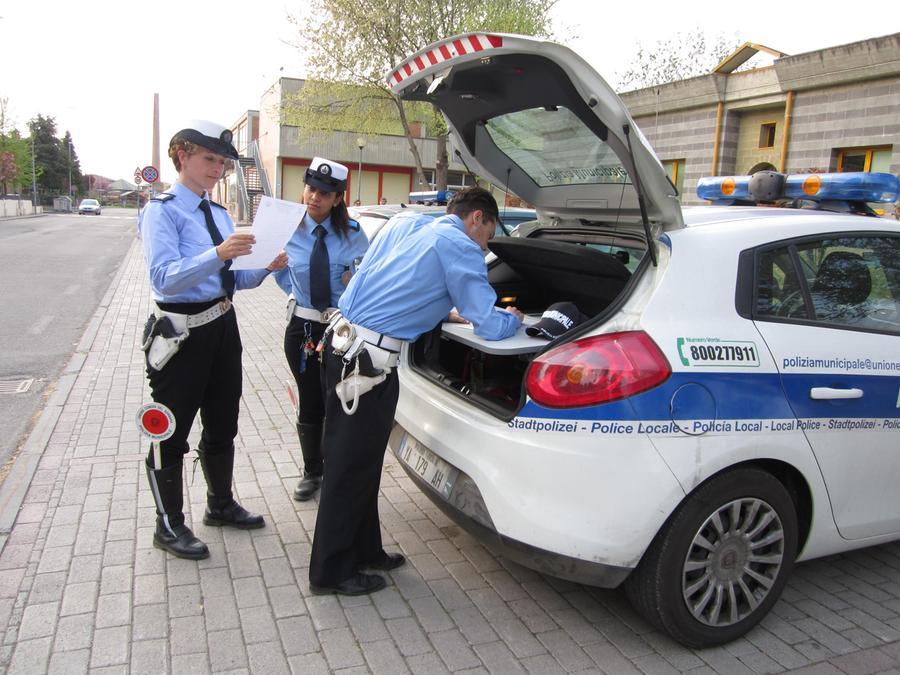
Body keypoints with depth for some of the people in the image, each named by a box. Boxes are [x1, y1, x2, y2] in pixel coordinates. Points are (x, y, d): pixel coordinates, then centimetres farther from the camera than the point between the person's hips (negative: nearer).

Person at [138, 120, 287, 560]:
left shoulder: (219, 213, 12)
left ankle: (220, 504, 40)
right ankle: (169, 527, 22)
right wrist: (217, 254, -38)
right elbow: (164, 279, -25)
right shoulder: (163, 210, -11)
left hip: (223, 327, 8)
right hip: (182, 333, -8)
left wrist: (265, 267, -5)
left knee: (223, 424, 20)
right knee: (172, 432, 5)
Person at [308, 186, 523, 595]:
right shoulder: (460, 248, -6)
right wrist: (513, 318, 14)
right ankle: (331, 573, 20)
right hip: (366, 358, -9)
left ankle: (364, 551, 33)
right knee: (352, 465, 4)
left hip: (341, 339, 9)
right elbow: (490, 327, -7)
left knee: (356, 458, 18)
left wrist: (444, 310, 26)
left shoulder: (405, 223, 17)